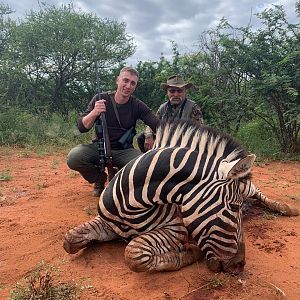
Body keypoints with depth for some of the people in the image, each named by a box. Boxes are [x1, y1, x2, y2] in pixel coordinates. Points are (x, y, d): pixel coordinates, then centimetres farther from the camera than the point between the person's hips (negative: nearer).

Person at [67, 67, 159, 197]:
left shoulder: (137, 105, -2)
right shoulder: (101, 99, -4)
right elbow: (82, 127, -9)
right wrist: (94, 113, -28)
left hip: (124, 151, 0)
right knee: (73, 157, -29)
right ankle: (99, 178, 4)